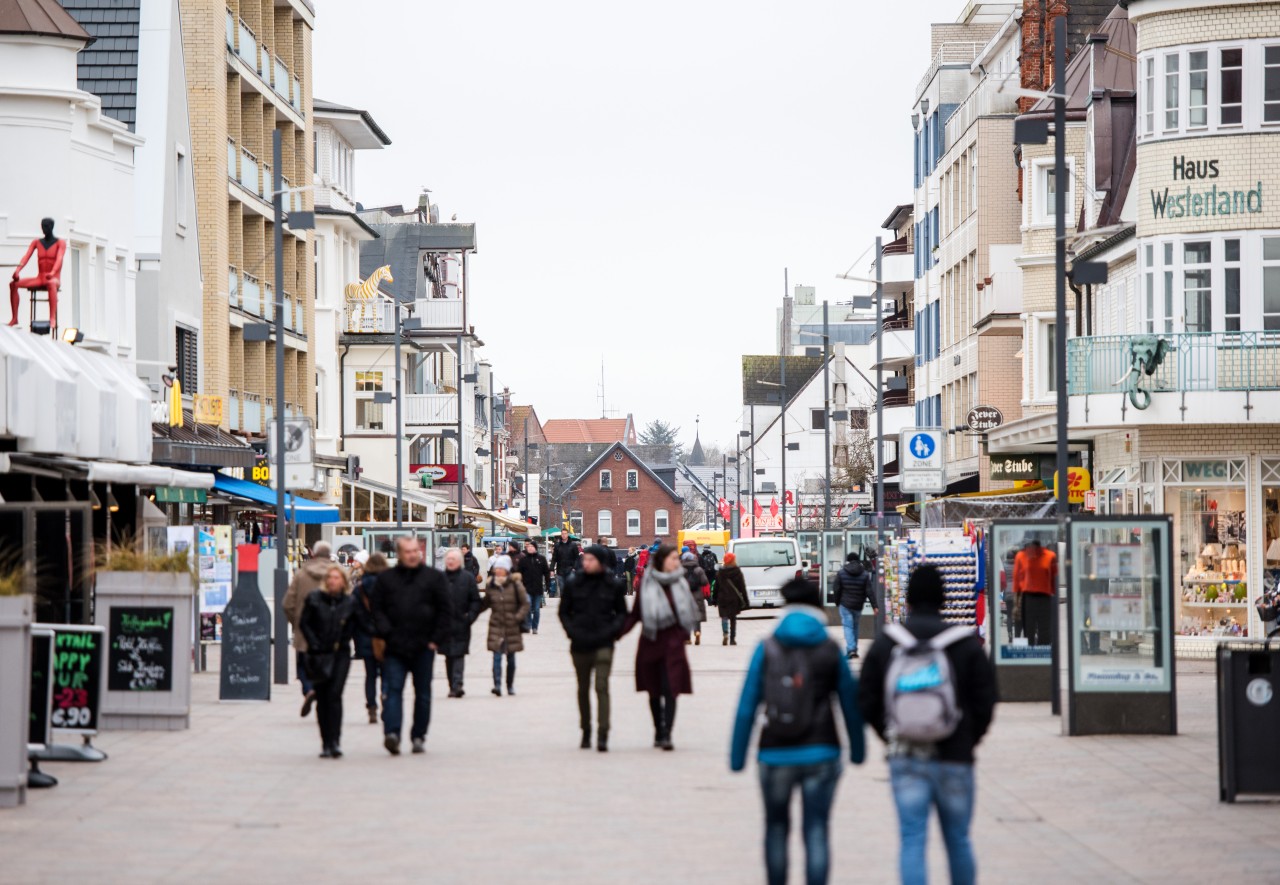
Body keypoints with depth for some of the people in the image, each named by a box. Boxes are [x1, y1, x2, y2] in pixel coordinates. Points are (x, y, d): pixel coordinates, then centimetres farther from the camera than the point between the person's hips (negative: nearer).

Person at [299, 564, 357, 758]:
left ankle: (334, 741, -12)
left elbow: (352, 627, 8)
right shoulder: (314, 599, 0)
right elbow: (304, 623, 1)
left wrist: (342, 642, -4)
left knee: (334, 695, -12)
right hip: (319, 655, 1)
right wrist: (315, 644, -7)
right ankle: (326, 743, 10)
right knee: (322, 699, 4)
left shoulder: (349, 603, 2)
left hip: (340, 654, -1)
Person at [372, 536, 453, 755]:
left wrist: (437, 639, -3)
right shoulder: (386, 578, 6)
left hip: (423, 646, 0)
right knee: (393, 689, -12)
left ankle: (418, 736, 16)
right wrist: (386, 633, -9)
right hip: (395, 647, 0)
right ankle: (392, 733, -21)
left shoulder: (434, 577, 3)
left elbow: (446, 610, 3)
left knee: (423, 693, 7)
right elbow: (377, 609, 5)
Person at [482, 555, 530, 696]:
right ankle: (497, 685, -18)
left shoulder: (515, 584, -6)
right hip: (496, 626, 1)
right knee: (497, 657, -12)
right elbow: (486, 603, 14)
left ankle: (510, 685, 24)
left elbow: (525, 604, -2)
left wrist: (518, 617, -13)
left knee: (511, 658, 11)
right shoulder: (490, 585, 3)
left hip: (512, 626, -1)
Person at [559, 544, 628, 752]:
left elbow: (622, 613, 9)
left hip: (603, 644, -2)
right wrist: (572, 632, -4)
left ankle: (602, 735, -17)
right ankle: (585, 732, 24)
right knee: (583, 689, 12)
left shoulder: (613, 585, 1)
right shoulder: (573, 584, 3)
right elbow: (564, 612, 10)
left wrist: (610, 631, -6)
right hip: (580, 645, 2)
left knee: (602, 687, -13)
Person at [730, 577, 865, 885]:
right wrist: (857, 750, 18)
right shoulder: (831, 651, -1)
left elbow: (747, 706, -4)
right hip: (820, 755, -1)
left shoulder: (767, 649, -3)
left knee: (776, 828, 18)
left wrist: (737, 755, 2)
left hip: (775, 755, 1)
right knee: (816, 832, 0)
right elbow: (850, 704, 5)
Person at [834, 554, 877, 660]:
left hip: (845, 605, -2)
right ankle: (853, 649, 24)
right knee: (855, 626, 17)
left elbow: (837, 590, -2)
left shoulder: (841, 573, -4)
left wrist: (837, 603, 12)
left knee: (848, 626, -4)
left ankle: (851, 649, -21)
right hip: (858, 605, 2)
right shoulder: (865, 574, -1)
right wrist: (875, 606, -5)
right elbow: (869, 591, -5)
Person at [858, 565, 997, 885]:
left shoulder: (885, 643, 1)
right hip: (954, 758, 0)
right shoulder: (967, 645, -3)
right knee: (958, 840, 13)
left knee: (912, 840, -1)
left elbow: (866, 702, 3)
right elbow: (985, 702, -2)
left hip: (905, 759, 0)